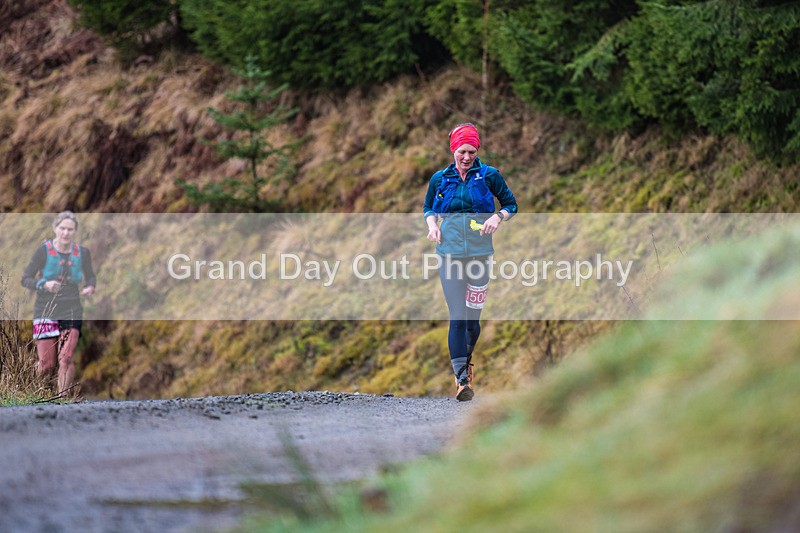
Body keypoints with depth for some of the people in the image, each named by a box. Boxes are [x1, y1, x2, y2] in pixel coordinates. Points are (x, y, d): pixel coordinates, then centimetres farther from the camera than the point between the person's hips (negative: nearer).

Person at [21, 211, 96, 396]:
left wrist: (90, 287, -4)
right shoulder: (44, 250, -8)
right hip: (46, 311, -2)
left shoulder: (82, 253, 2)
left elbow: (90, 276, 19)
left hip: (72, 312, 2)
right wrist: (44, 285, -23)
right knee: (46, 365, -3)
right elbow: (25, 279, -5)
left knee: (66, 358, -16)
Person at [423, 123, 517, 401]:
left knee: (473, 316, 7)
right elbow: (428, 207, 21)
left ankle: (466, 361, 34)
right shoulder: (440, 178, 7)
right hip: (450, 252, 0)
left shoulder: (489, 175, 2)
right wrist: (432, 224, 0)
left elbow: (511, 204, 10)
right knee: (457, 316, -11)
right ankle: (462, 379, -16)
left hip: (480, 253, 0)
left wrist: (498, 217, -10)